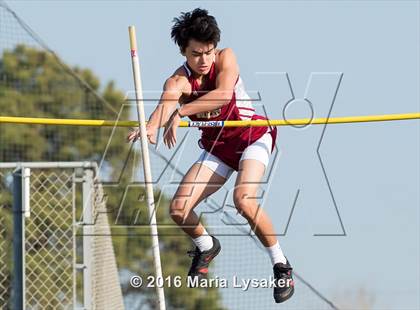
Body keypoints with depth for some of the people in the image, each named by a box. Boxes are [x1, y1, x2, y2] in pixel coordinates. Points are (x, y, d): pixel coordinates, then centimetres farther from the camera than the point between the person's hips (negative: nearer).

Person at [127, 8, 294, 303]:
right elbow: (167, 102, -41)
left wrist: (179, 113, -48)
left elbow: (224, 94, -40)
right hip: (217, 147, 3)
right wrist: (152, 126, -65)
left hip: (253, 137, -3)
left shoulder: (225, 58, -20)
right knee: (179, 209, -11)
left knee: (243, 199, -29)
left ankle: (281, 266, -12)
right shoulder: (179, 80, -18)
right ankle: (206, 246, 23)